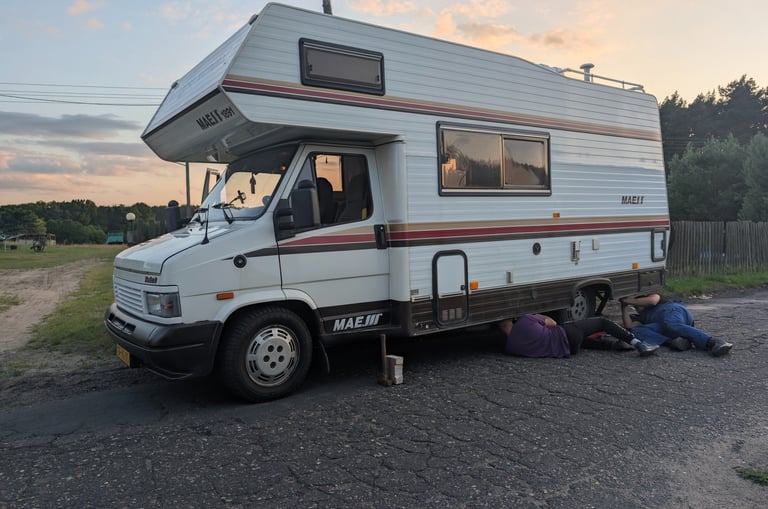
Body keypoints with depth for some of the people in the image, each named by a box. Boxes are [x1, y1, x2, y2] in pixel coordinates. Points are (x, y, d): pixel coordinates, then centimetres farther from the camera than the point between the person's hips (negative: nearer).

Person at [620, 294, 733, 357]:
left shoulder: (653, 295, 33)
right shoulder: (640, 318, 39)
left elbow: (652, 300, 8)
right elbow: (629, 326, 20)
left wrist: (630, 301, 17)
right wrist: (624, 307, 28)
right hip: (662, 327, 4)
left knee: (672, 325, -40)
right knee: (636, 331, -23)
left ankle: (714, 342, -58)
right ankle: (672, 341, -46)